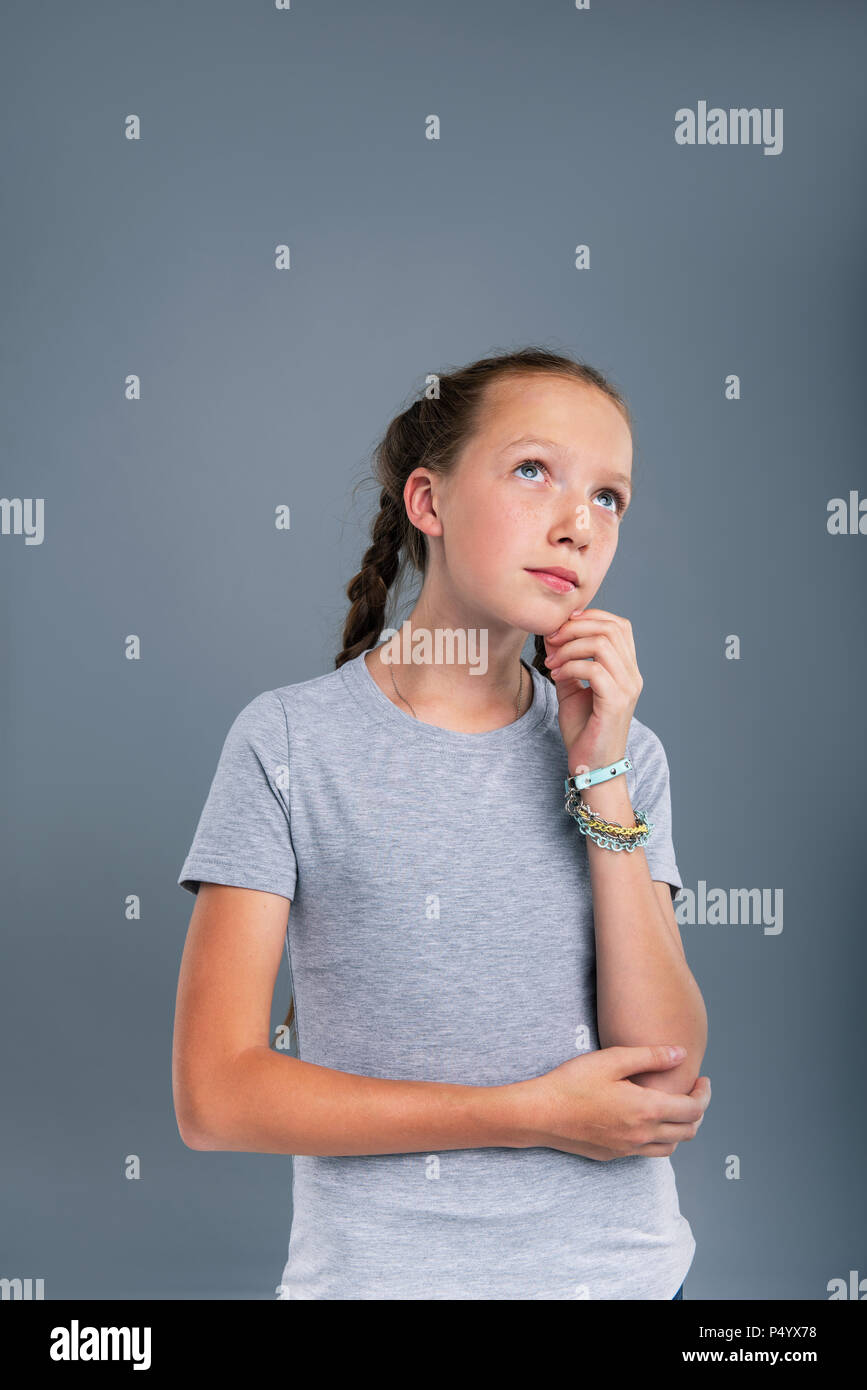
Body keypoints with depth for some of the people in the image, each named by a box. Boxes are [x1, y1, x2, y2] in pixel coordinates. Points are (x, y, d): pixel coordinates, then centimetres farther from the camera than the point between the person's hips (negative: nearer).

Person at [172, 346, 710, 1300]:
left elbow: (669, 1075, -9)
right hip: (378, 1266, -3)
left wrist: (601, 782, -15)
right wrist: (531, 1115, -15)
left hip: (619, 1263, 3)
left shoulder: (622, 752, -1)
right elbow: (214, 1094, -13)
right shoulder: (291, 741, -10)